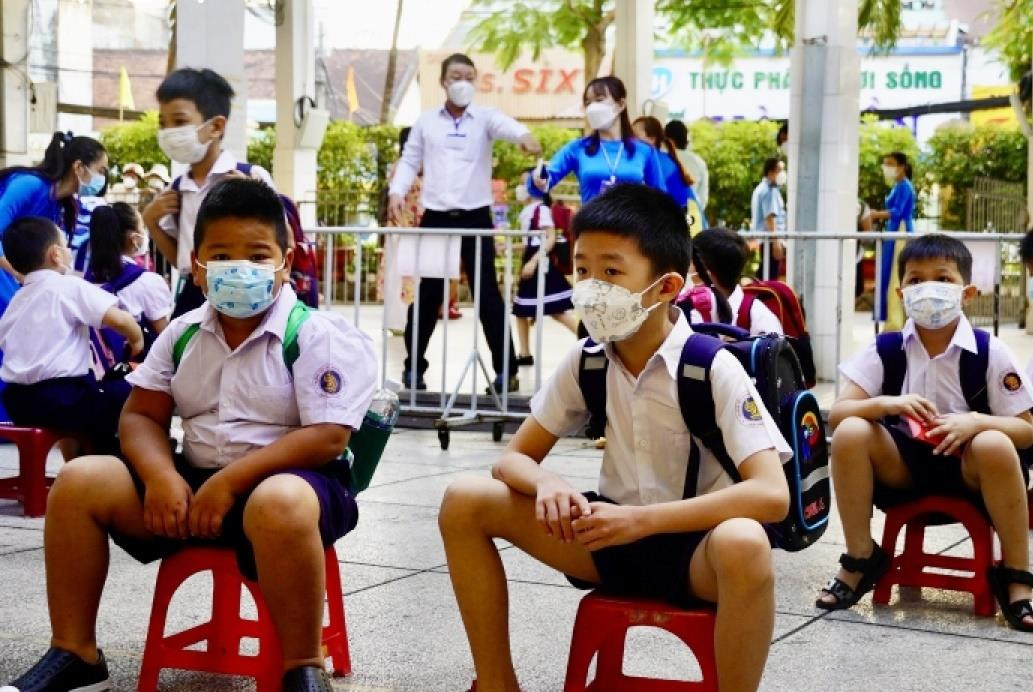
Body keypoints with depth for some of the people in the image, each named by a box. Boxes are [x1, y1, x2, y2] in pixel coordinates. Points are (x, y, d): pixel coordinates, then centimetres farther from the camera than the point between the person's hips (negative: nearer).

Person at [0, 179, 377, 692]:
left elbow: (326, 438, -19)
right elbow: (141, 416, 8)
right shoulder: (184, 334, 8)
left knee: (279, 505, -42)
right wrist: (161, 477, -15)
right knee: (79, 481, -8)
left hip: (284, 481, -6)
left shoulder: (318, 336, -11)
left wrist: (230, 481, -24)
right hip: (193, 483, 6)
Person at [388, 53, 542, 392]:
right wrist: (397, 191, -5)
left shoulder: (485, 117, 1)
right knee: (428, 293, 8)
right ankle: (414, 365, 18)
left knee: (488, 294, 0)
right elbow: (410, 160, 12)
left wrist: (524, 135, -43)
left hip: (475, 217, -1)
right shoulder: (426, 121, 8)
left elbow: (504, 125, -20)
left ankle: (506, 369, 6)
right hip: (436, 218, 2)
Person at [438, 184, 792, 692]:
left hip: (694, 544, -5)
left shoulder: (713, 368, -18)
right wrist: (547, 484, -23)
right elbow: (514, 458, 3)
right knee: (464, 502, -9)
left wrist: (641, 519, -32)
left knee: (743, 544, -41)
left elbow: (772, 495, -28)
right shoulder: (586, 360, -3)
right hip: (613, 534, 5)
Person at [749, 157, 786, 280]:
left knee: (764, 276, 13)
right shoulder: (770, 191, -13)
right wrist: (776, 242, -23)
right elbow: (770, 218, -20)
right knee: (770, 278, -10)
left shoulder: (761, 188, 19)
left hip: (763, 239, 11)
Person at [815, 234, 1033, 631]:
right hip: (903, 461, 2)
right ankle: (860, 559, -8)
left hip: (969, 465, -2)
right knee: (850, 432, -26)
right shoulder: (886, 349, -4)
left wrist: (975, 422, -28)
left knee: (994, 445, -35)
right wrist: (888, 404, -29)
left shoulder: (989, 352, -8)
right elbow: (836, 414, -9)